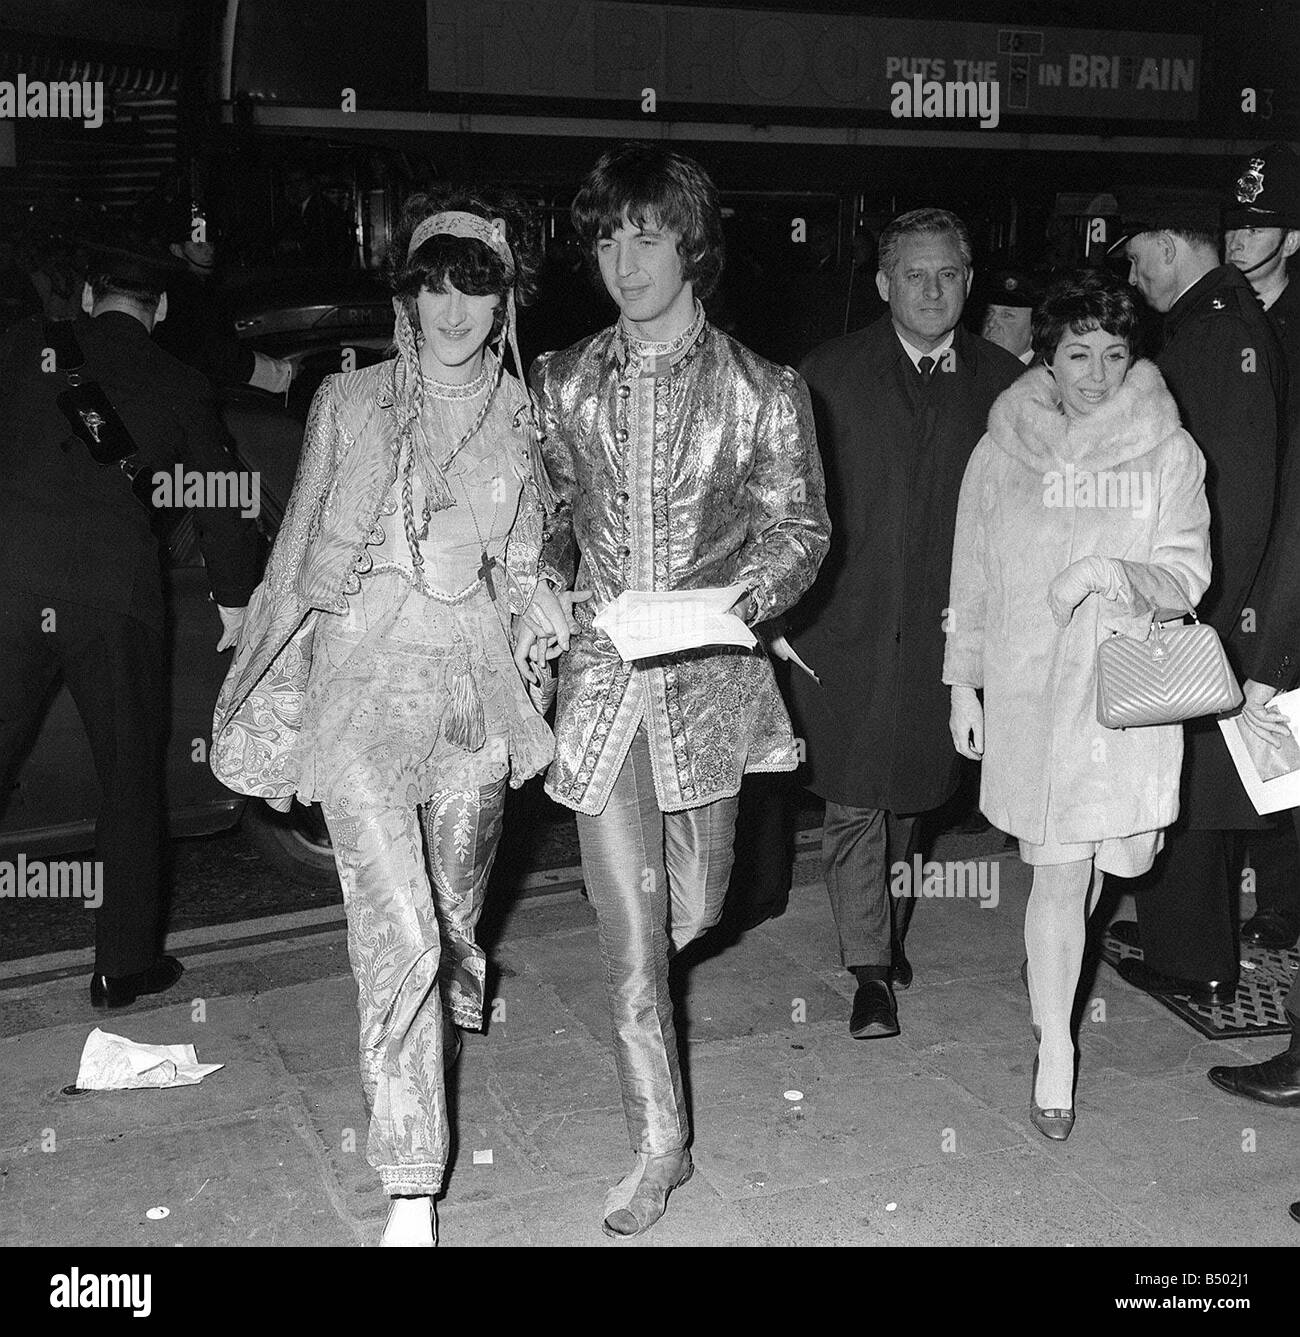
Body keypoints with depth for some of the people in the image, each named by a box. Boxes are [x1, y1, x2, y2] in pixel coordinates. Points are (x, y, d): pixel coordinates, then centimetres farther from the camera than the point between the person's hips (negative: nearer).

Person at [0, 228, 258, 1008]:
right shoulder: (181, 388, 8)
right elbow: (226, 499, 10)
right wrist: (235, 595, 21)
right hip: (116, 599, 0)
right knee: (132, 779, 11)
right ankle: (125, 966, 18)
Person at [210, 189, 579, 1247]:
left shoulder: (526, 418, 5)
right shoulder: (348, 404, 2)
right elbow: (300, 560, 8)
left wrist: (560, 616, -5)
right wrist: (272, 714, 9)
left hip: (475, 695, 2)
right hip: (363, 688, -2)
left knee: (453, 923, 16)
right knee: (398, 937, -12)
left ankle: (423, 1074, 47)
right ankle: (410, 1190, -2)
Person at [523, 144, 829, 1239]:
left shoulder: (764, 392, -1)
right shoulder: (564, 383, 5)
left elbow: (800, 530, 3)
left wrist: (740, 597, -14)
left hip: (711, 678, 0)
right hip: (601, 671, 1)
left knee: (692, 912, 11)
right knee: (630, 933, -1)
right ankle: (660, 1143, 16)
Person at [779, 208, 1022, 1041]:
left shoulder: (1000, 380, 5)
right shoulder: (832, 375, 0)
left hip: (945, 625, 2)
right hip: (844, 623, -2)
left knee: (911, 789, 14)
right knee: (853, 800, -2)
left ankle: (887, 926, 37)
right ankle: (870, 968, 8)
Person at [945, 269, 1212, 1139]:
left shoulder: (1167, 451, 1)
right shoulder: (1002, 452, 3)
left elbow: (1188, 574, -3)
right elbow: (973, 576, 9)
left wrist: (1111, 572, -22)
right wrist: (963, 683, 9)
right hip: (1032, 685, -1)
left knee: (1112, 855, 9)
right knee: (1060, 870, -2)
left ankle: (1057, 965, 42)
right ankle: (1055, 1049, 11)